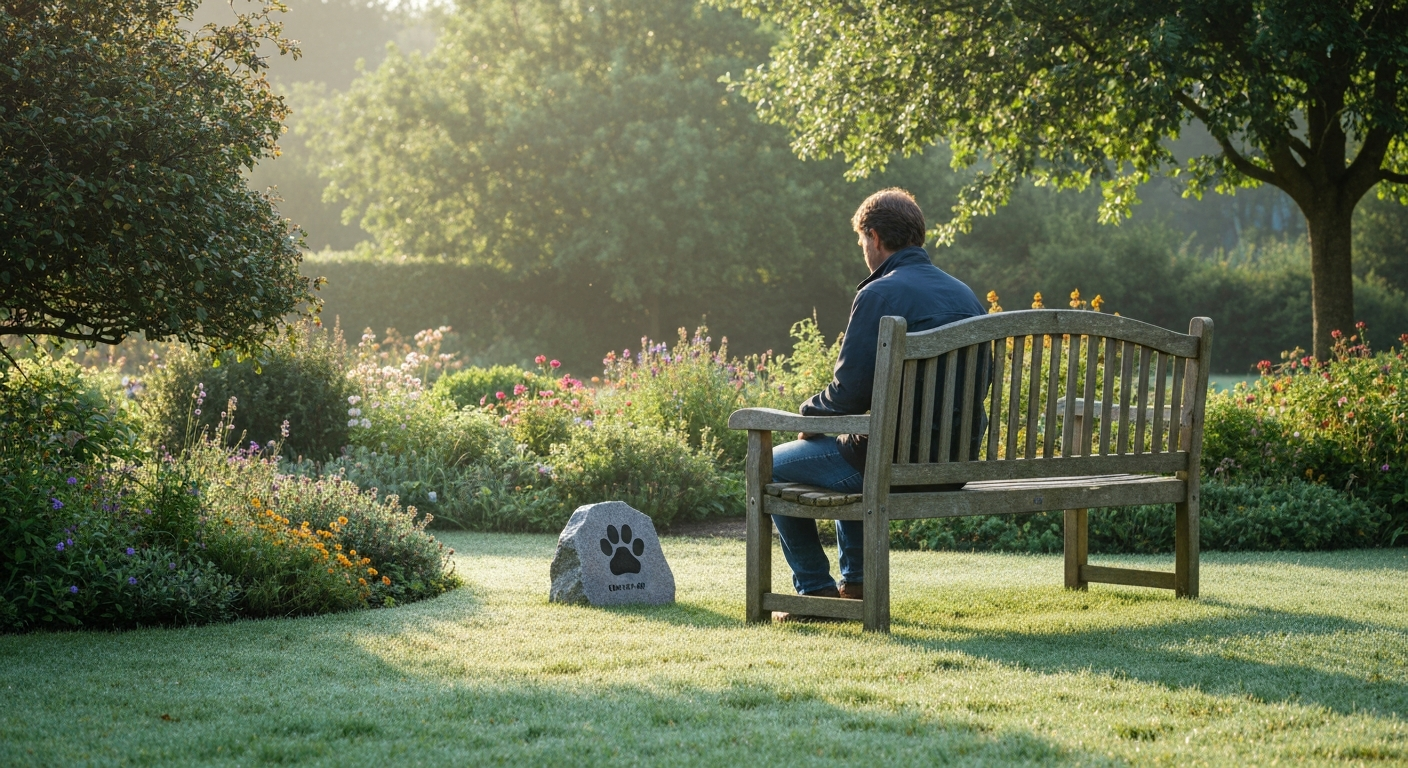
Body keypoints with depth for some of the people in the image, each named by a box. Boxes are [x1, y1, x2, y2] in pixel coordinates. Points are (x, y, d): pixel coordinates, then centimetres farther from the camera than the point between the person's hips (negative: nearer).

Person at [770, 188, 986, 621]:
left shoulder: (880, 295, -15)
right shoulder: (965, 296, 9)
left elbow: (850, 392, -19)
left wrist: (811, 412, 4)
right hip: (954, 461, 8)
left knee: (771, 468, 11)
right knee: (849, 447, 37)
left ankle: (817, 590, 13)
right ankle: (856, 582, 34)